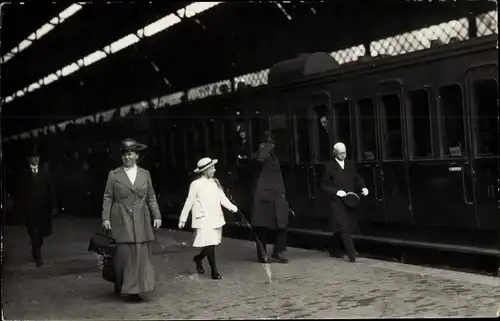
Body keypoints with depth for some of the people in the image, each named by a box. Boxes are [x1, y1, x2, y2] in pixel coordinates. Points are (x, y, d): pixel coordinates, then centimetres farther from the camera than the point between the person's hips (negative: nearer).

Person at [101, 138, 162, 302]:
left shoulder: (145, 174, 10)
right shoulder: (114, 175, 4)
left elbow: (151, 197, 11)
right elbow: (108, 198, 2)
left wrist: (157, 216, 3)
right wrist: (105, 218, -6)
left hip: (141, 220, 2)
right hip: (121, 220, -2)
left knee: (141, 254, 2)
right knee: (122, 253, -4)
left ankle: (135, 289, 11)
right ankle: (120, 286, 8)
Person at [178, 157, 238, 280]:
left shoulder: (215, 182, 9)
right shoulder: (196, 184, -7)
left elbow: (222, 198, 5)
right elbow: (189, 202, -3)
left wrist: (232, 206, -13)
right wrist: (182, 219, 2)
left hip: (216, 218, 6)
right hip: (204, 219, -6)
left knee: (213, 243, 10)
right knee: (209, 244, -9)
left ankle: (198, 258, 36)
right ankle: (214, 271, -1)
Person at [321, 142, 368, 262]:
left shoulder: (350, 165, 14)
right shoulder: (329, 166, -2)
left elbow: (357, 179, 17)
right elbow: (324, 185, -2)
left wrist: (363, 188, -3)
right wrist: (336, 192, -16)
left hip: (349, 201, 5)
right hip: (337, 202, -5)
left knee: (340, 229, 12)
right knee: (344, 228, -12)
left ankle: (334, 249, 30)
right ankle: (352, 255, -14)